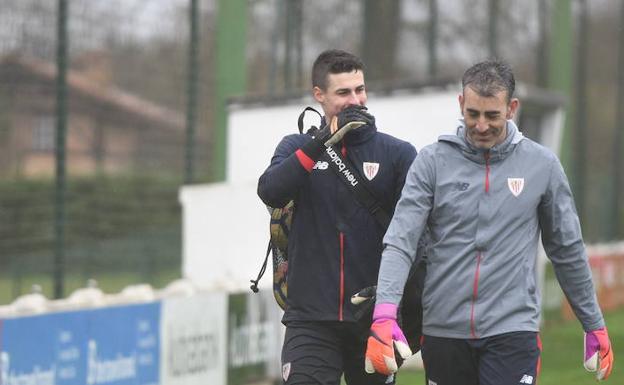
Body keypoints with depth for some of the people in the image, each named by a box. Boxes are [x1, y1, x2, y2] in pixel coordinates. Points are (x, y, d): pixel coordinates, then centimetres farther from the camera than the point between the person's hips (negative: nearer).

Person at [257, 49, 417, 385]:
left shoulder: (397, 153, 4)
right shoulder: (297, 148, 9)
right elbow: (270, 192, -11)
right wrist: (322, 142, -18)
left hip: (374, 319, 0)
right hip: (311, 318, 0)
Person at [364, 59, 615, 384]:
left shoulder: (542, 165, 3)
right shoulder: (432, 161, 1)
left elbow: (568, 251, 12)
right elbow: (400, 242, -7)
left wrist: (594, 325, 15)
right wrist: (384, 314, -22)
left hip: (512, 331, -2)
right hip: (443, 330, 2)